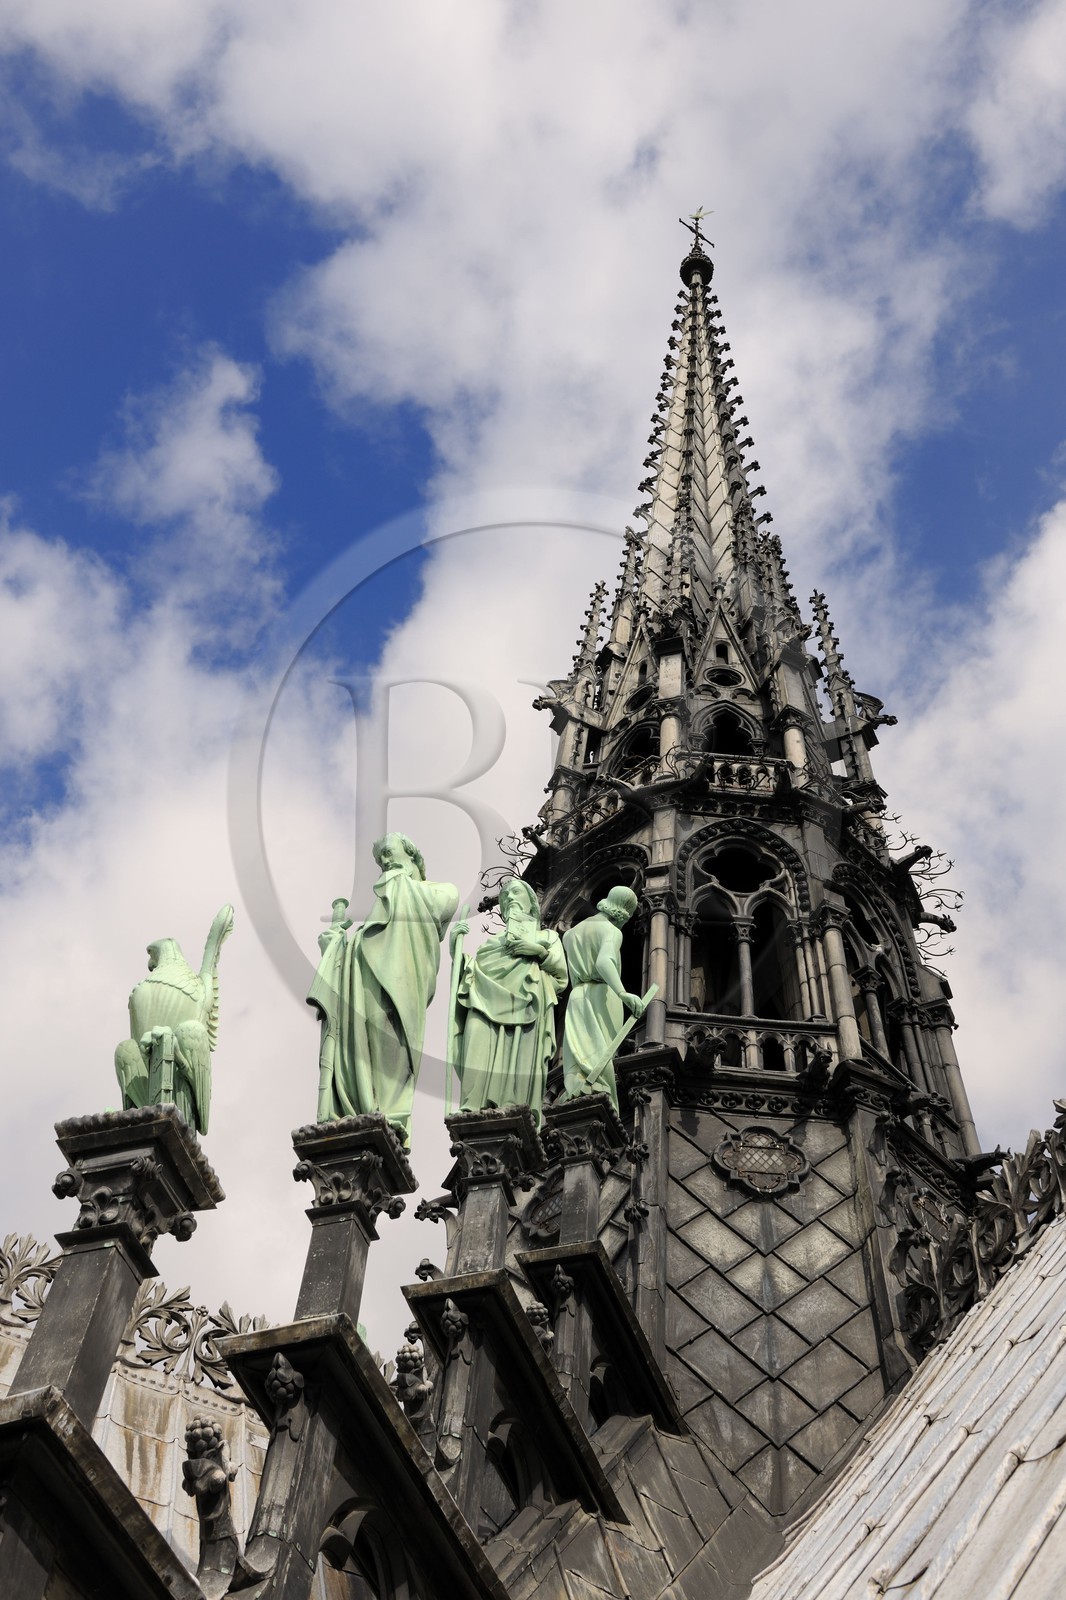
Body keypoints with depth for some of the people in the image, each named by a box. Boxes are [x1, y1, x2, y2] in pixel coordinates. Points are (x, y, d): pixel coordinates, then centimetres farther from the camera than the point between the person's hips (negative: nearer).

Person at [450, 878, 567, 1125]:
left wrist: (540, 951, 1)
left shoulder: (547, 936, 30)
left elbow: (561, 974, 14)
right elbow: (464, 969, 20)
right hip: (488, 1005, 1)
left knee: (521, 1065, -20)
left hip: (526, 1009, -1)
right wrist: (455, 942, 5)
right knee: (481, 1065, -22)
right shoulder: (492, 939, 34)